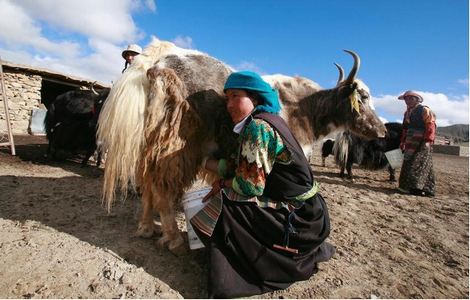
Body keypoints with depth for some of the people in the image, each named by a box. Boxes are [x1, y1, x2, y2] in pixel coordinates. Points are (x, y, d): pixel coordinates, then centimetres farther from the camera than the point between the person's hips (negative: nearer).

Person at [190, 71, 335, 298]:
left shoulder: (258, 126, -19)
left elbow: (251, 186, -19)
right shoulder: (265, 120, 8)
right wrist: (201, 160, 10)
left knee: (214, 217, -10)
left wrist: (223, 184, 0)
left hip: (297, 218, -9)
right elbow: (243, 168, 9)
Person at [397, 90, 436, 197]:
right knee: (408, 164, 8)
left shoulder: (424, 110, -4)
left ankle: (416, 187, -9)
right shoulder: (407, 113, 19)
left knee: (418, 165, -9)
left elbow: (431, 126, -13)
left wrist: (427, 141, -20)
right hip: (410, 144, 8)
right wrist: (403, 142, 17)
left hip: (421, 144, -8)